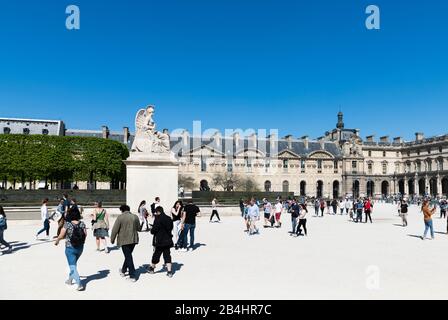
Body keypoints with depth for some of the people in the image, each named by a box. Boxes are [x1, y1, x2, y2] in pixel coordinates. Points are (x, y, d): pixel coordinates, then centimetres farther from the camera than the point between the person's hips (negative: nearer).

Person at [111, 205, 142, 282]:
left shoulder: (120, 217, -9)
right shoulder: (135, 217, 5)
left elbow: (115, 229, -8)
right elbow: (139, 228, 12)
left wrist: (112, 239, 4)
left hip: (124, 240, -5)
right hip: (133, 240, 5)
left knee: (128, 256, -1)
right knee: (128, 255, 22)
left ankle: (132, 275, -1)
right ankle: (123, 270, 40)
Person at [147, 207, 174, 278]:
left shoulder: (158, 219, -16)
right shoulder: (169, 219, 4)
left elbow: (153, 230, -16)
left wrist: (152, 230, 6)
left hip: (160, 241, -5)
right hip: (168, 240, 5)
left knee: (156, 255, 12)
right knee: (167, 255, 8)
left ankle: (152, 268, 31)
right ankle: (169, 272, 4)